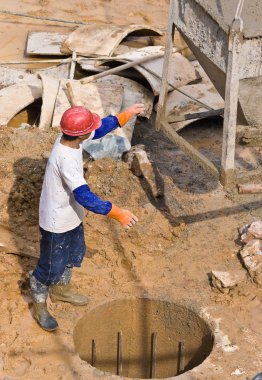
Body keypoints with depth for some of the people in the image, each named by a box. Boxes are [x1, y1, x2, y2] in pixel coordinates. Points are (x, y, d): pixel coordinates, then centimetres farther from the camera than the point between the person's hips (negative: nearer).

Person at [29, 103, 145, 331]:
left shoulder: (71, 138, -11)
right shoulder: (65, 158, -38)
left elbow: (100, 129, 8)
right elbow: (84, 196, -43)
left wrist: (127, 115, 5)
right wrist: (117, 213, -44)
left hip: (72, 216, 9)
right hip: (57, 223, -9)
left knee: (74, 254, 29)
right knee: (51, 267, 12)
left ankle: (60, 290, 54)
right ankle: (39, 307, 36)